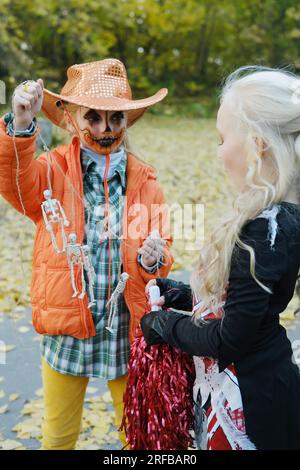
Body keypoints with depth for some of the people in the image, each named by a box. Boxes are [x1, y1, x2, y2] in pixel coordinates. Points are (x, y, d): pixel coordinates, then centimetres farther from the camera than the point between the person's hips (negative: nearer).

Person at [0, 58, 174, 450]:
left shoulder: (144, 180, -2)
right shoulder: (54, 171, -6)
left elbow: (161, 252, 3)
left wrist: (154, 260, -19)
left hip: (127, 329, 1)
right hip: (66, 327, -1)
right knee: (59, 435, 20)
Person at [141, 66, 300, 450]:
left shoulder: (264, 230, -28)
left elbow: (229, 340, -23)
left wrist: (164, 325, -10)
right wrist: (182, 294, 8)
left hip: (252, 400, -8)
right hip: (245, 385, 8)